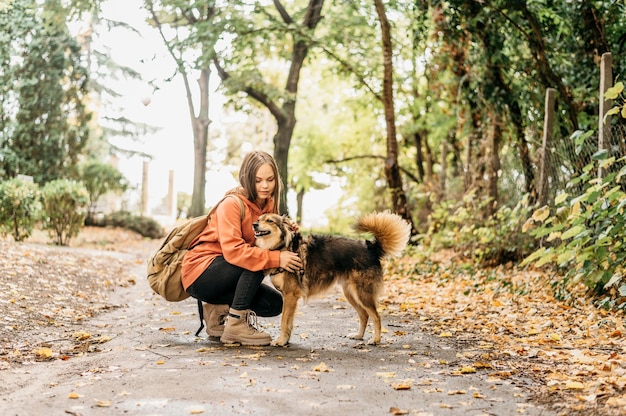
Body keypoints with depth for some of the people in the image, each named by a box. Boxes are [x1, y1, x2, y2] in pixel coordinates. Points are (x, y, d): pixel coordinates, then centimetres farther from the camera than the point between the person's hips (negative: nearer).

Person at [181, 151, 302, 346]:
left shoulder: (269, 206, 4)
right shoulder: (233, 204, -20)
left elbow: (271, 243, 2)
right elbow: (232, 250, -32)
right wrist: (276, 258, -36)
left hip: (226, 278, 8)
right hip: (200, 273, -7)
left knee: (274, 303, -5)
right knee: (254, 261, -28)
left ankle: (219, 310, 8)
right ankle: (236, 324, -22)